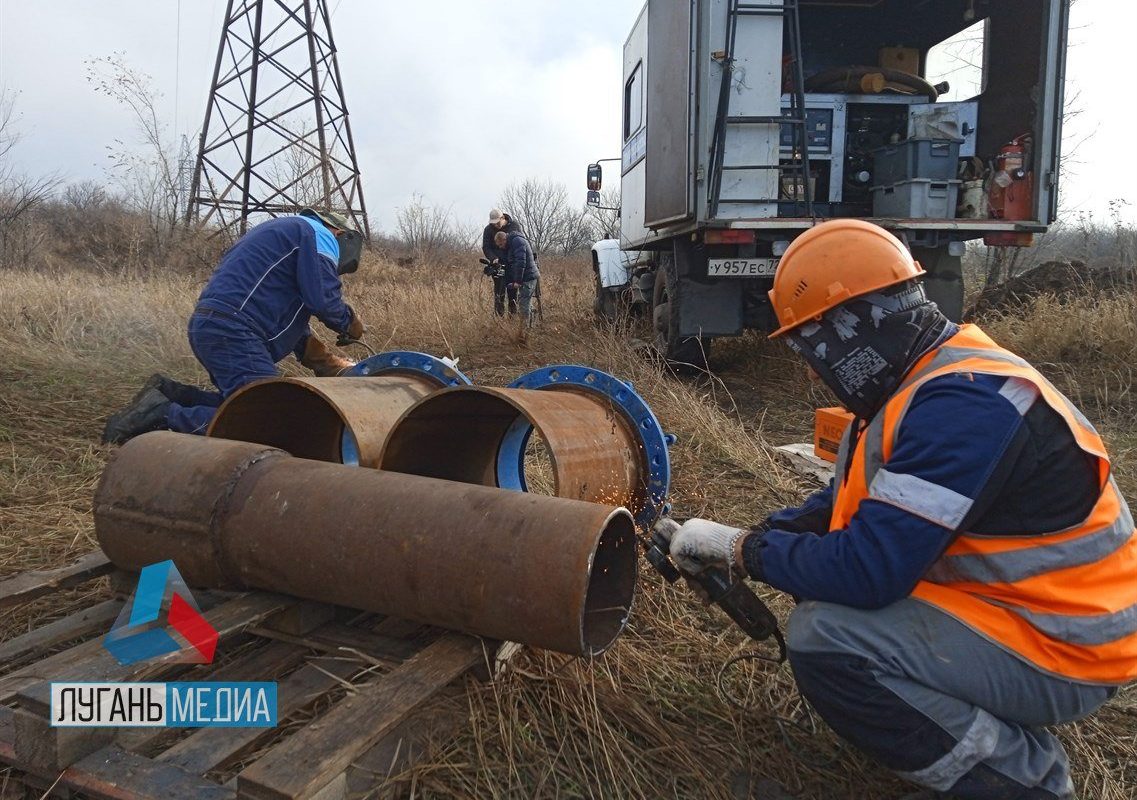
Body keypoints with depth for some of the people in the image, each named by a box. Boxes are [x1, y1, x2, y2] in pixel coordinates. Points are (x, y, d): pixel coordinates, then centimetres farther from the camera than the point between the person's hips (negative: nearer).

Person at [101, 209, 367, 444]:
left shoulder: (281, 229, 32)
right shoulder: (319, 234, 3)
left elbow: (286, 310, 29)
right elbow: (323, 298, -12)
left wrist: (323, 360, 23)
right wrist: (349, 322, 9)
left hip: (208, 325, 10)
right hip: (232, 332, -10)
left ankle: (167, 393, 8)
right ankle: (163, 416, -19)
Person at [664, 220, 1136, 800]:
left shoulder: (961, 404, -28)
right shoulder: (922, 381, 4)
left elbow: (866, 570, -31)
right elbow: (845, 505, 12)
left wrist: (740, 548, -18)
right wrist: (756, 537, 0)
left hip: (1056, 647, -10)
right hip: (999, 600, 10)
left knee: (823, 640, -24)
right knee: (820, 586, 10)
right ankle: (1004, 736, 13)